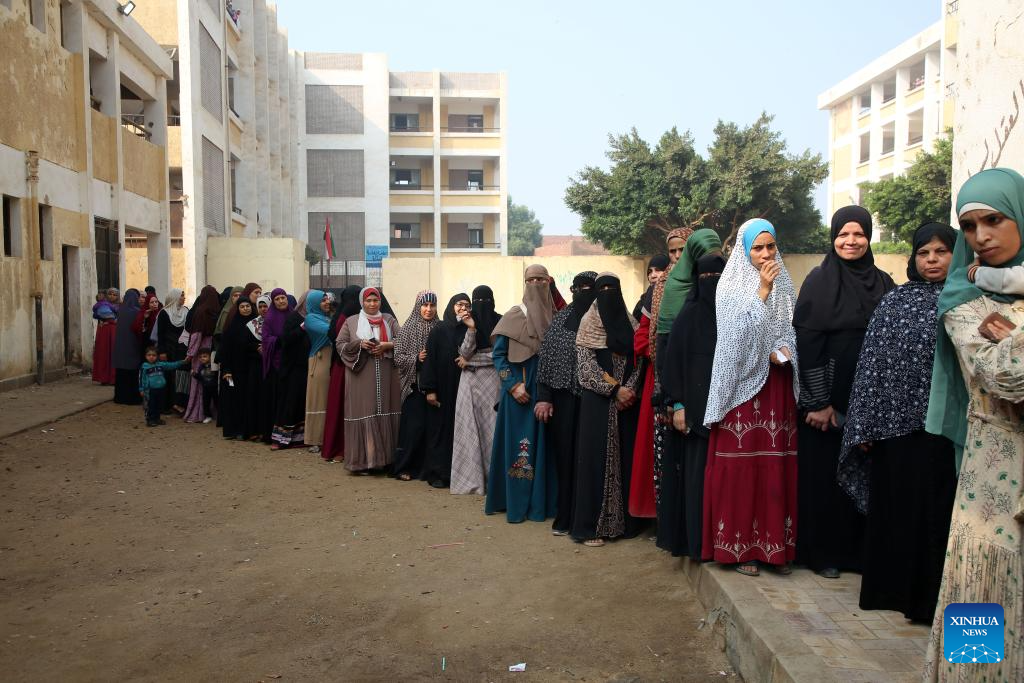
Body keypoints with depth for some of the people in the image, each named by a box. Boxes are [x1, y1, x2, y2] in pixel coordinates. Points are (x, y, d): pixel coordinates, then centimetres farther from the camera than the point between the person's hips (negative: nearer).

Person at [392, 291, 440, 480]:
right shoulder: (408, 329, 1)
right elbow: (397, 357, -1)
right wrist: (416, 358, -15)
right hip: (414, 385, -2)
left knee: (433, 426, 2)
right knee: (413, 426, -3)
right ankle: (404, 467, 9)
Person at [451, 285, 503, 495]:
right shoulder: (467, 321, 5)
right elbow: (464, 353, -5)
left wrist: (470, 361, -3)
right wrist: (471, 329, -18)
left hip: (493, 380, -2)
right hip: (471, 382, 2)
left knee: (492, 425, -2)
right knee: (471, 427, 1)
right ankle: (472, 476, 7)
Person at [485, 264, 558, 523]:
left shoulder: (556, 317, 7)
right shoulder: (513, 316, 1)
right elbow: (498, 354, 0)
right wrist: (513, 385, -10)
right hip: (519, 390, -2)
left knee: (544, 444, 4)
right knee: (518, 443, 1)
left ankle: (542, 502, 13)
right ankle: (516, 503, 9)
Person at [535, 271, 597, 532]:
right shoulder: (561, 318, 6)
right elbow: (546, 357, 3)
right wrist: (543, 397, -2)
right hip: (563, 398, 2)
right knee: (565, 455, 5)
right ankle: (565, 517, 15)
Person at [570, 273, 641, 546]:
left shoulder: (630, 324, 11)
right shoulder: (588, 323, 1)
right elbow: (585, 365, -6)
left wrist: (628, 390, -10)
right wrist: (614, 389, -13)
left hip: (626, 402, 4)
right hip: (598, 401, -3)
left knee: (625, 457, 5)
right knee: (596, 457, -4)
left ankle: (622, 520, 13)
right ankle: (590, 525, 1)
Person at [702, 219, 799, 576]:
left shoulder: (784, 285, 14)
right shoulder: (731, 286, 1)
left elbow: (791, 331, 14)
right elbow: (739, 331, -12)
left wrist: (783, 351, -6)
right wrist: (762, 290, -13)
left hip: (778, 387, 4)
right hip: (744, 385, -4)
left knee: (778, 466, 2)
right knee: (741, 464, -5)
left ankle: (776, 544, 10)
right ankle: (741, 546, 3)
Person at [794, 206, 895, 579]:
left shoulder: (884, 283, 8)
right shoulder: (819, 280, -4)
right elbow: (807, 343, -10)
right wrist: (817, 402, -15)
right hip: (828, 395, -4)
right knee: (824, 471, 3)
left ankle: (859, 549, 22)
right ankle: (822, 552, 15)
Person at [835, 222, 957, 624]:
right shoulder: (893, 302, 7)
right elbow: (872, 363, 3)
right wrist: (866, 426, -3)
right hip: (897, 421, 1)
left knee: (939, 509, 4)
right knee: (895, 507, 8)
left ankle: (930, 596, 17)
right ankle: (893, 588, 21)